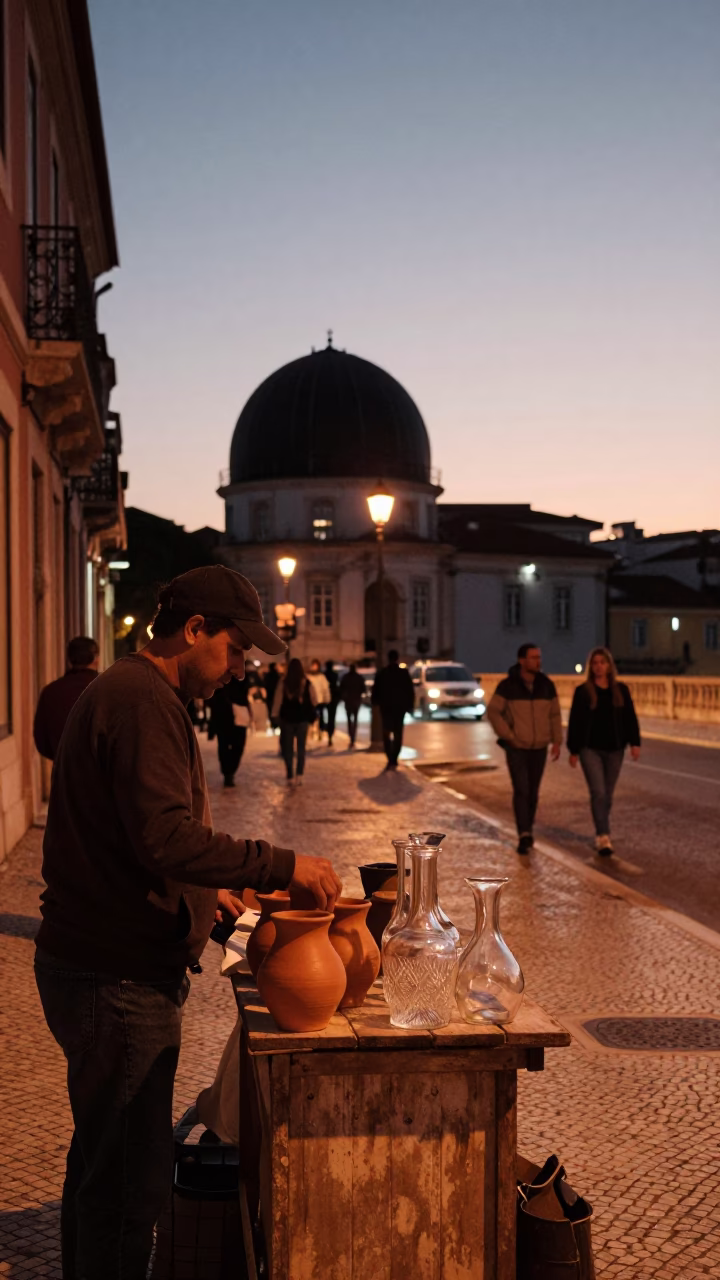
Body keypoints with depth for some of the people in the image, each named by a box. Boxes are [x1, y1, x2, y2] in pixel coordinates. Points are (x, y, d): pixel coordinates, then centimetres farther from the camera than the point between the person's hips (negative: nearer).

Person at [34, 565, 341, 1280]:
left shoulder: (128, 692, 17)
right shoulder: (142, 701, -18)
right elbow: (166, 838, -29)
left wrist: (204, 891, 19)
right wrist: (280, 866, -23)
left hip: (107, 968, 11)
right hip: (119, 979, -11)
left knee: (103, 1161, 21)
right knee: (130, 1175, -2)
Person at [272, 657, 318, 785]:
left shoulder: (283, 683, -8)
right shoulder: (307, 683, -5)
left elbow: (278, 701, -7)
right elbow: (313, 702, 2)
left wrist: (275, 716, 0)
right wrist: (312, 716, 15)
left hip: (287, 719, -1)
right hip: (303, 719, 1)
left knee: (288, 748, 6)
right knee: (301, 748, 8)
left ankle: (290, 777, 2)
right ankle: (299, 776, -1)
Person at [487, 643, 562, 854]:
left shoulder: (546, 685, 1)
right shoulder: (507, 685, -10)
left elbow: (554, 715, 7)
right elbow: (493, 712, -8)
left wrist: (557, 741, 1)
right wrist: (508, 736, -13)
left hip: (539, 748, 3)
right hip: (516, 748, -3)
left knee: (533, 792, 9)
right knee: (521, 791, -12)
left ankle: (527, 832, 23)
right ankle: (524, 836, -13)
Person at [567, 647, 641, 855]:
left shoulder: (621, 690, 5)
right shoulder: (583, 691, -2)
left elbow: (630, 718, 5)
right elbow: (575, 722, -1)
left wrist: (634, 743, -5)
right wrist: (573, 750, -3)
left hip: (614, 749, 3)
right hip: (590, 749, -3)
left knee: (607, 794, 10)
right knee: (598, 792, -13)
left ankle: (601, 833, 25)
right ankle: (603, 838, -16)